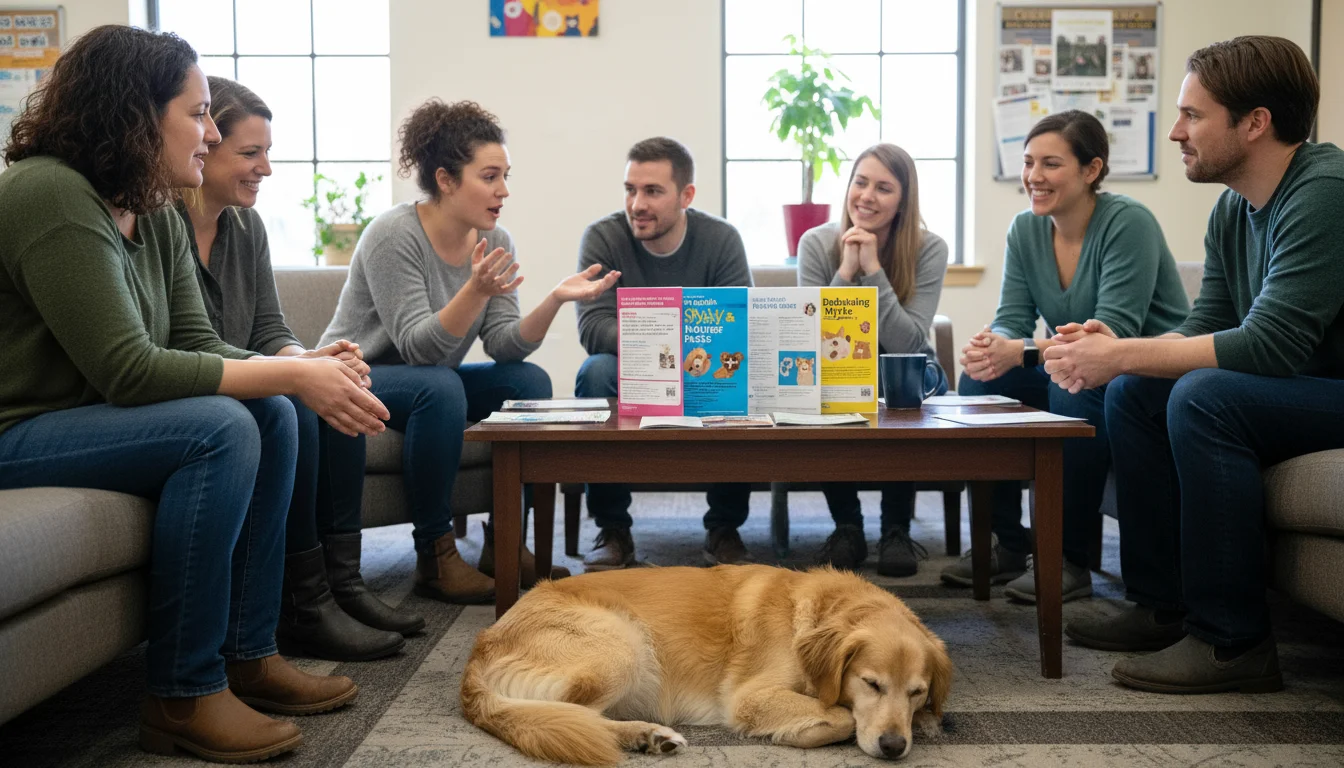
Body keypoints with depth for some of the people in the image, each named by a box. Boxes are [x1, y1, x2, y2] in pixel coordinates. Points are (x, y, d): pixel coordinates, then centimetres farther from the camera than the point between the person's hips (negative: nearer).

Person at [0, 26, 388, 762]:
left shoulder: (156, 218, 8)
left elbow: (196, 347, 4)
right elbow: (126, 370, -26)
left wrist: (305, 371, -14)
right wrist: (290, 376, -25)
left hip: (81, 416, 9)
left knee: (271, 416, -2)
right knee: (219, 429, -26)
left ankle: (248, 656, 1)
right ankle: (184, 698, -17)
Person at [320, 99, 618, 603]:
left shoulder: (495, 241, -1)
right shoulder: (394, 235, -20)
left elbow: (503, 345, -9)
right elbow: (417, 345, -27)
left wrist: (555, 300, -24)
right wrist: (475, 292, -41)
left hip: (432, 381, 7)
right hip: (357, 376, -6)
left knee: (530, 381, -14)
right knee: (439, 387, -35)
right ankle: (434, 556, -23)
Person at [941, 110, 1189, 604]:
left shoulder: (1128, 223, -18)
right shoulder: (1025, 230, 2)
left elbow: (1114, 334, -27)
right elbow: (1012, 321, -2)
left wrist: (1021, 352, -39)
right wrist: (990, 346, -28)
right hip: (1077, 371, 7)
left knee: (1076, 387, -35)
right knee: (978, 380, -14)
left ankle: (1071, 559, -22)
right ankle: (1005, 544, -5)